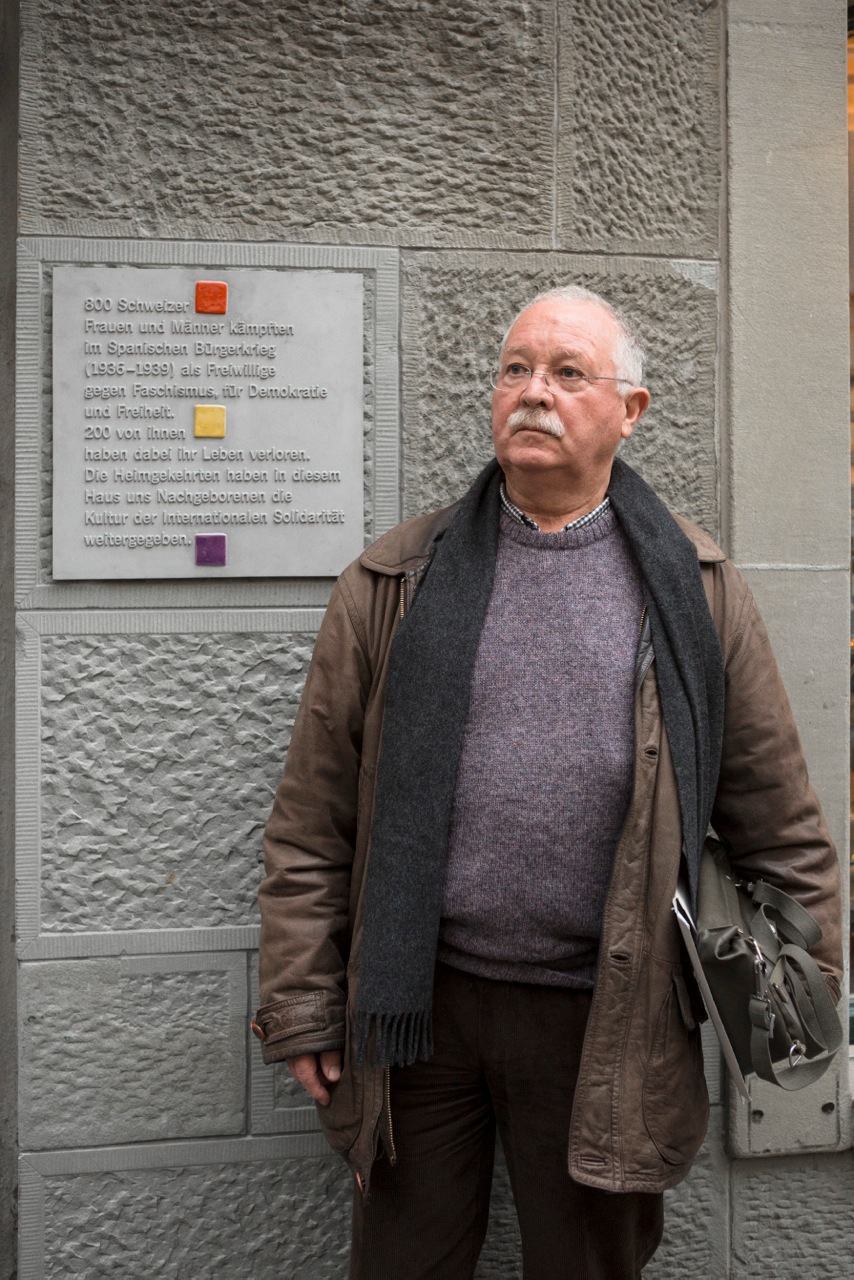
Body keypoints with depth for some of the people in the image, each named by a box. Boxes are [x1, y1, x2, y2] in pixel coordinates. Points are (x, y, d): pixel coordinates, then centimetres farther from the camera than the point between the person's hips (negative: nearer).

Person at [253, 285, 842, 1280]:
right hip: (418, 1006, 1)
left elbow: (775, 814, 4)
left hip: (604, 1019, 0)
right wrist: (301, 1008, -1)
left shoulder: (694, 589, 1)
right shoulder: (395, 583, 0)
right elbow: (313, 819, 0)